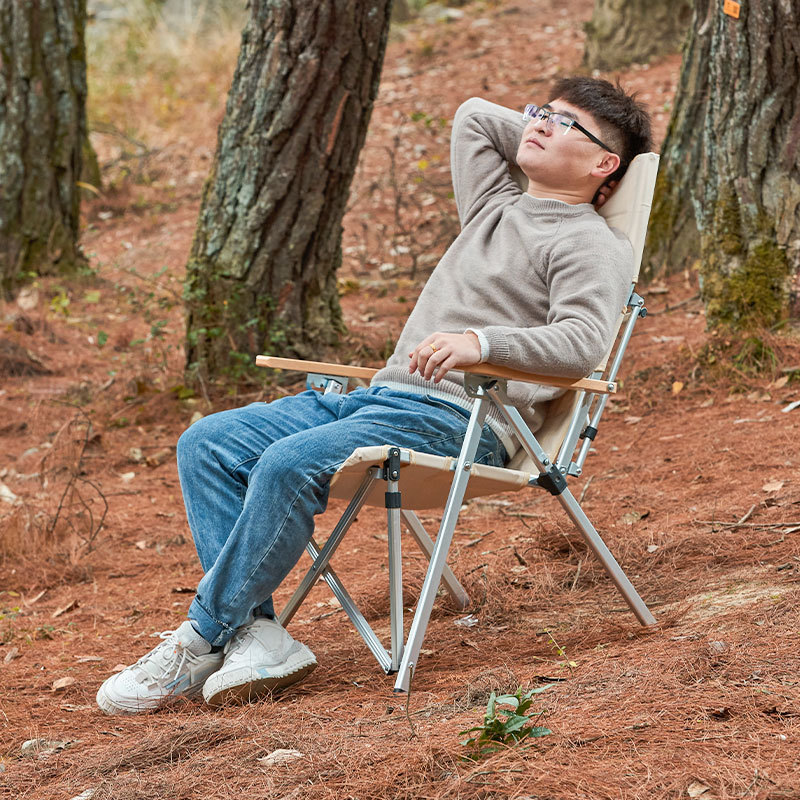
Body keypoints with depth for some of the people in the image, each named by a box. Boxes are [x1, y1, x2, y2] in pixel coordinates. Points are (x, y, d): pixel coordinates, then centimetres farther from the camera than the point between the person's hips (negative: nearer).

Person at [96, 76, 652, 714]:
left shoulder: (592, 244, 0)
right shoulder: (496, 205, 25)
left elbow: (582, 341, -19)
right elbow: (473, 116, 41)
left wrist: (482, 341, -34)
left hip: (462, 418, -9)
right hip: (383, 395, 9)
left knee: (289, 464, -32)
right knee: (208, 443, -8)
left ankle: (202, 641, -20)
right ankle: (257, 634, -20)